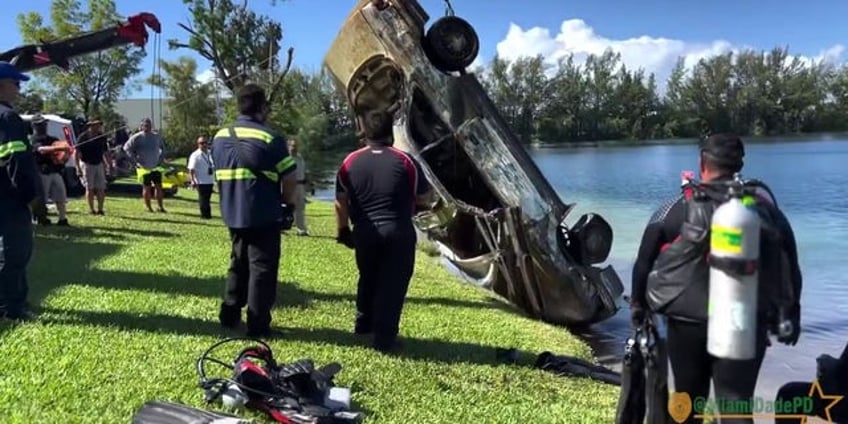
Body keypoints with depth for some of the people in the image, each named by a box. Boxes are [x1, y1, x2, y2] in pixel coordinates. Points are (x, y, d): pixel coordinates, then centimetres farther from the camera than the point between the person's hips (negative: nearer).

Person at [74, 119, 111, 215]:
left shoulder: (102, 137, 7)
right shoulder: (83, 137, -8)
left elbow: (105, 153, 16)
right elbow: (76, 153, -8)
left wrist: (108, 165, 10)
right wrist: (78, 167, -14)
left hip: (99, 164, 4)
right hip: (87, 164, -4)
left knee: (101, 189, 0)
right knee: (90, 188, 0)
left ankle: (100, 209, 6)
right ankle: (91, 209, 6)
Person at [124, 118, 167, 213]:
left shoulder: (157, 137, 4)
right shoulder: (137, 137, -8)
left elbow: (162, 147, 21)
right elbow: (127, 148, -7)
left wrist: (161, 159, 9)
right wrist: (135, 160, -10)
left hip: (156, 167, 4)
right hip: (144, 168, -3)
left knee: (159, 187, 2)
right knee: (147, 188, 3)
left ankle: (161, 207, 9)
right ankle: (149, 208, 12)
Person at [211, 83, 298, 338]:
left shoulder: (220, 137, 7)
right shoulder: (270, 138, -12)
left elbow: (219, 176, 14)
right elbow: (289, 179, -10)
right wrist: (287, 203, 7)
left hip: (233, 215, 6)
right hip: (264, 217, -6)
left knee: (238, 264, 20)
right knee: (262, 268, 1)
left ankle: (229, 315, 25)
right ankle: (258, 325, 4)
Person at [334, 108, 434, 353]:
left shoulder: (350, 162, 2)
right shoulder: (404, 161, -6)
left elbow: (340, 202, 6)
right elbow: (425, 197, 0)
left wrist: (344, 229, 18)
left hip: (365, 233, 4)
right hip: (398, 232, -3)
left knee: (368, 279, 23)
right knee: (393, 284, 4)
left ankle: (363, 325, 37)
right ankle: (384, 338, 5)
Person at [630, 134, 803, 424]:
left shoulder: (679, 207, -2)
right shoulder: (765, 207, 4)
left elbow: (645, 260, -1)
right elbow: (790, 267, 9)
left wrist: (638, 302, 12)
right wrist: (792, 315, 20)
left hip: (688, 320, 0)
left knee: (688, 399, 16)